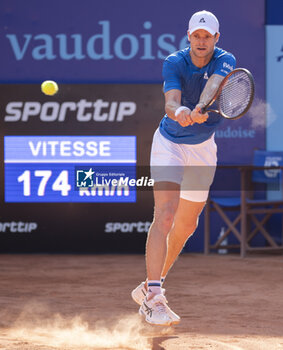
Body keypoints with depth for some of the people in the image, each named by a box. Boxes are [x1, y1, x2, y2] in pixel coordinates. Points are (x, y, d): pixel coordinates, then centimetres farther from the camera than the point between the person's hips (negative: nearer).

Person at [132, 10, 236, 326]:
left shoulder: (226, 62, -14)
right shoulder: (174, 63, -17)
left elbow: (213, 86, -36)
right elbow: (170, 101, -33)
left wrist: (200, 109, -58)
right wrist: (179, 111, -58)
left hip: (203, 149, 4)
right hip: (169, 143, -4)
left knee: (187, 224, 11)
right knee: (165, 214, -22)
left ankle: (150, 287, 30)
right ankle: (152, 298, -29)